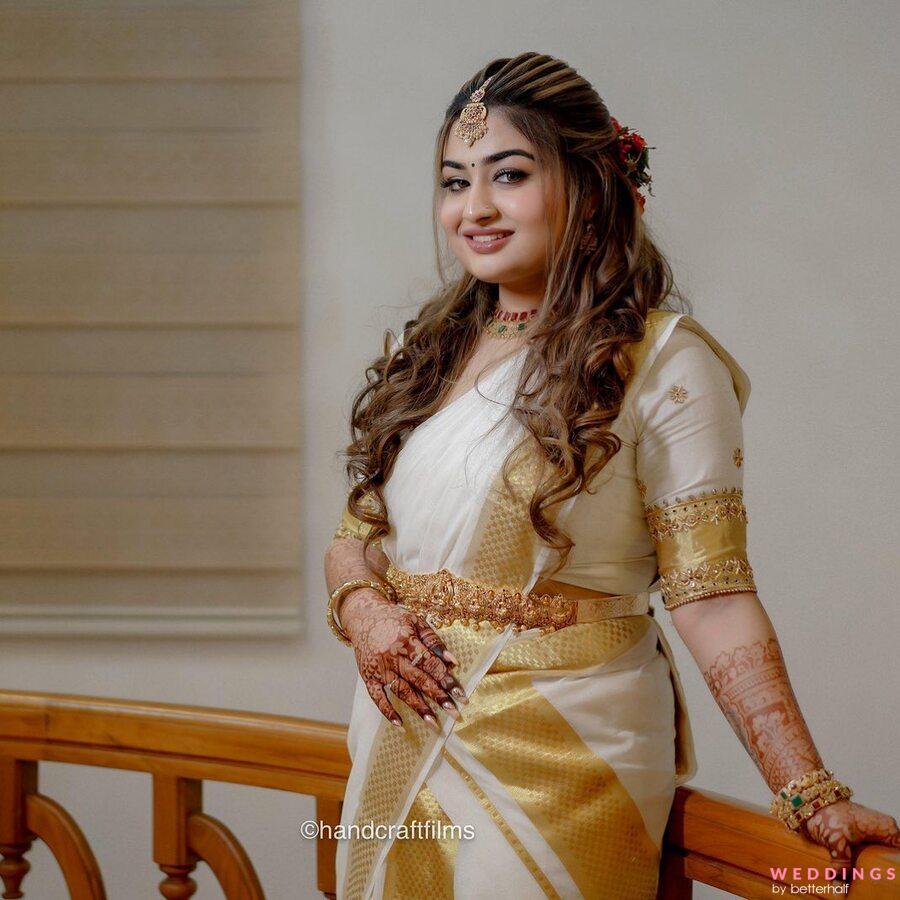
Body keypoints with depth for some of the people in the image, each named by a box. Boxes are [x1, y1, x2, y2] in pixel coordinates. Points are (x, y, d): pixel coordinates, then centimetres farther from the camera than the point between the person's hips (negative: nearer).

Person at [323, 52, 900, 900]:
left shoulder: (661, 363, -9)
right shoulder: (426, 352, 10)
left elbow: (713, 599, -14)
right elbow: (354, 535, 15)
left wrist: (810, 794, -22)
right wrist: (361, 607, -8)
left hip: (560, 761, -6)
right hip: (401, 748, 6)